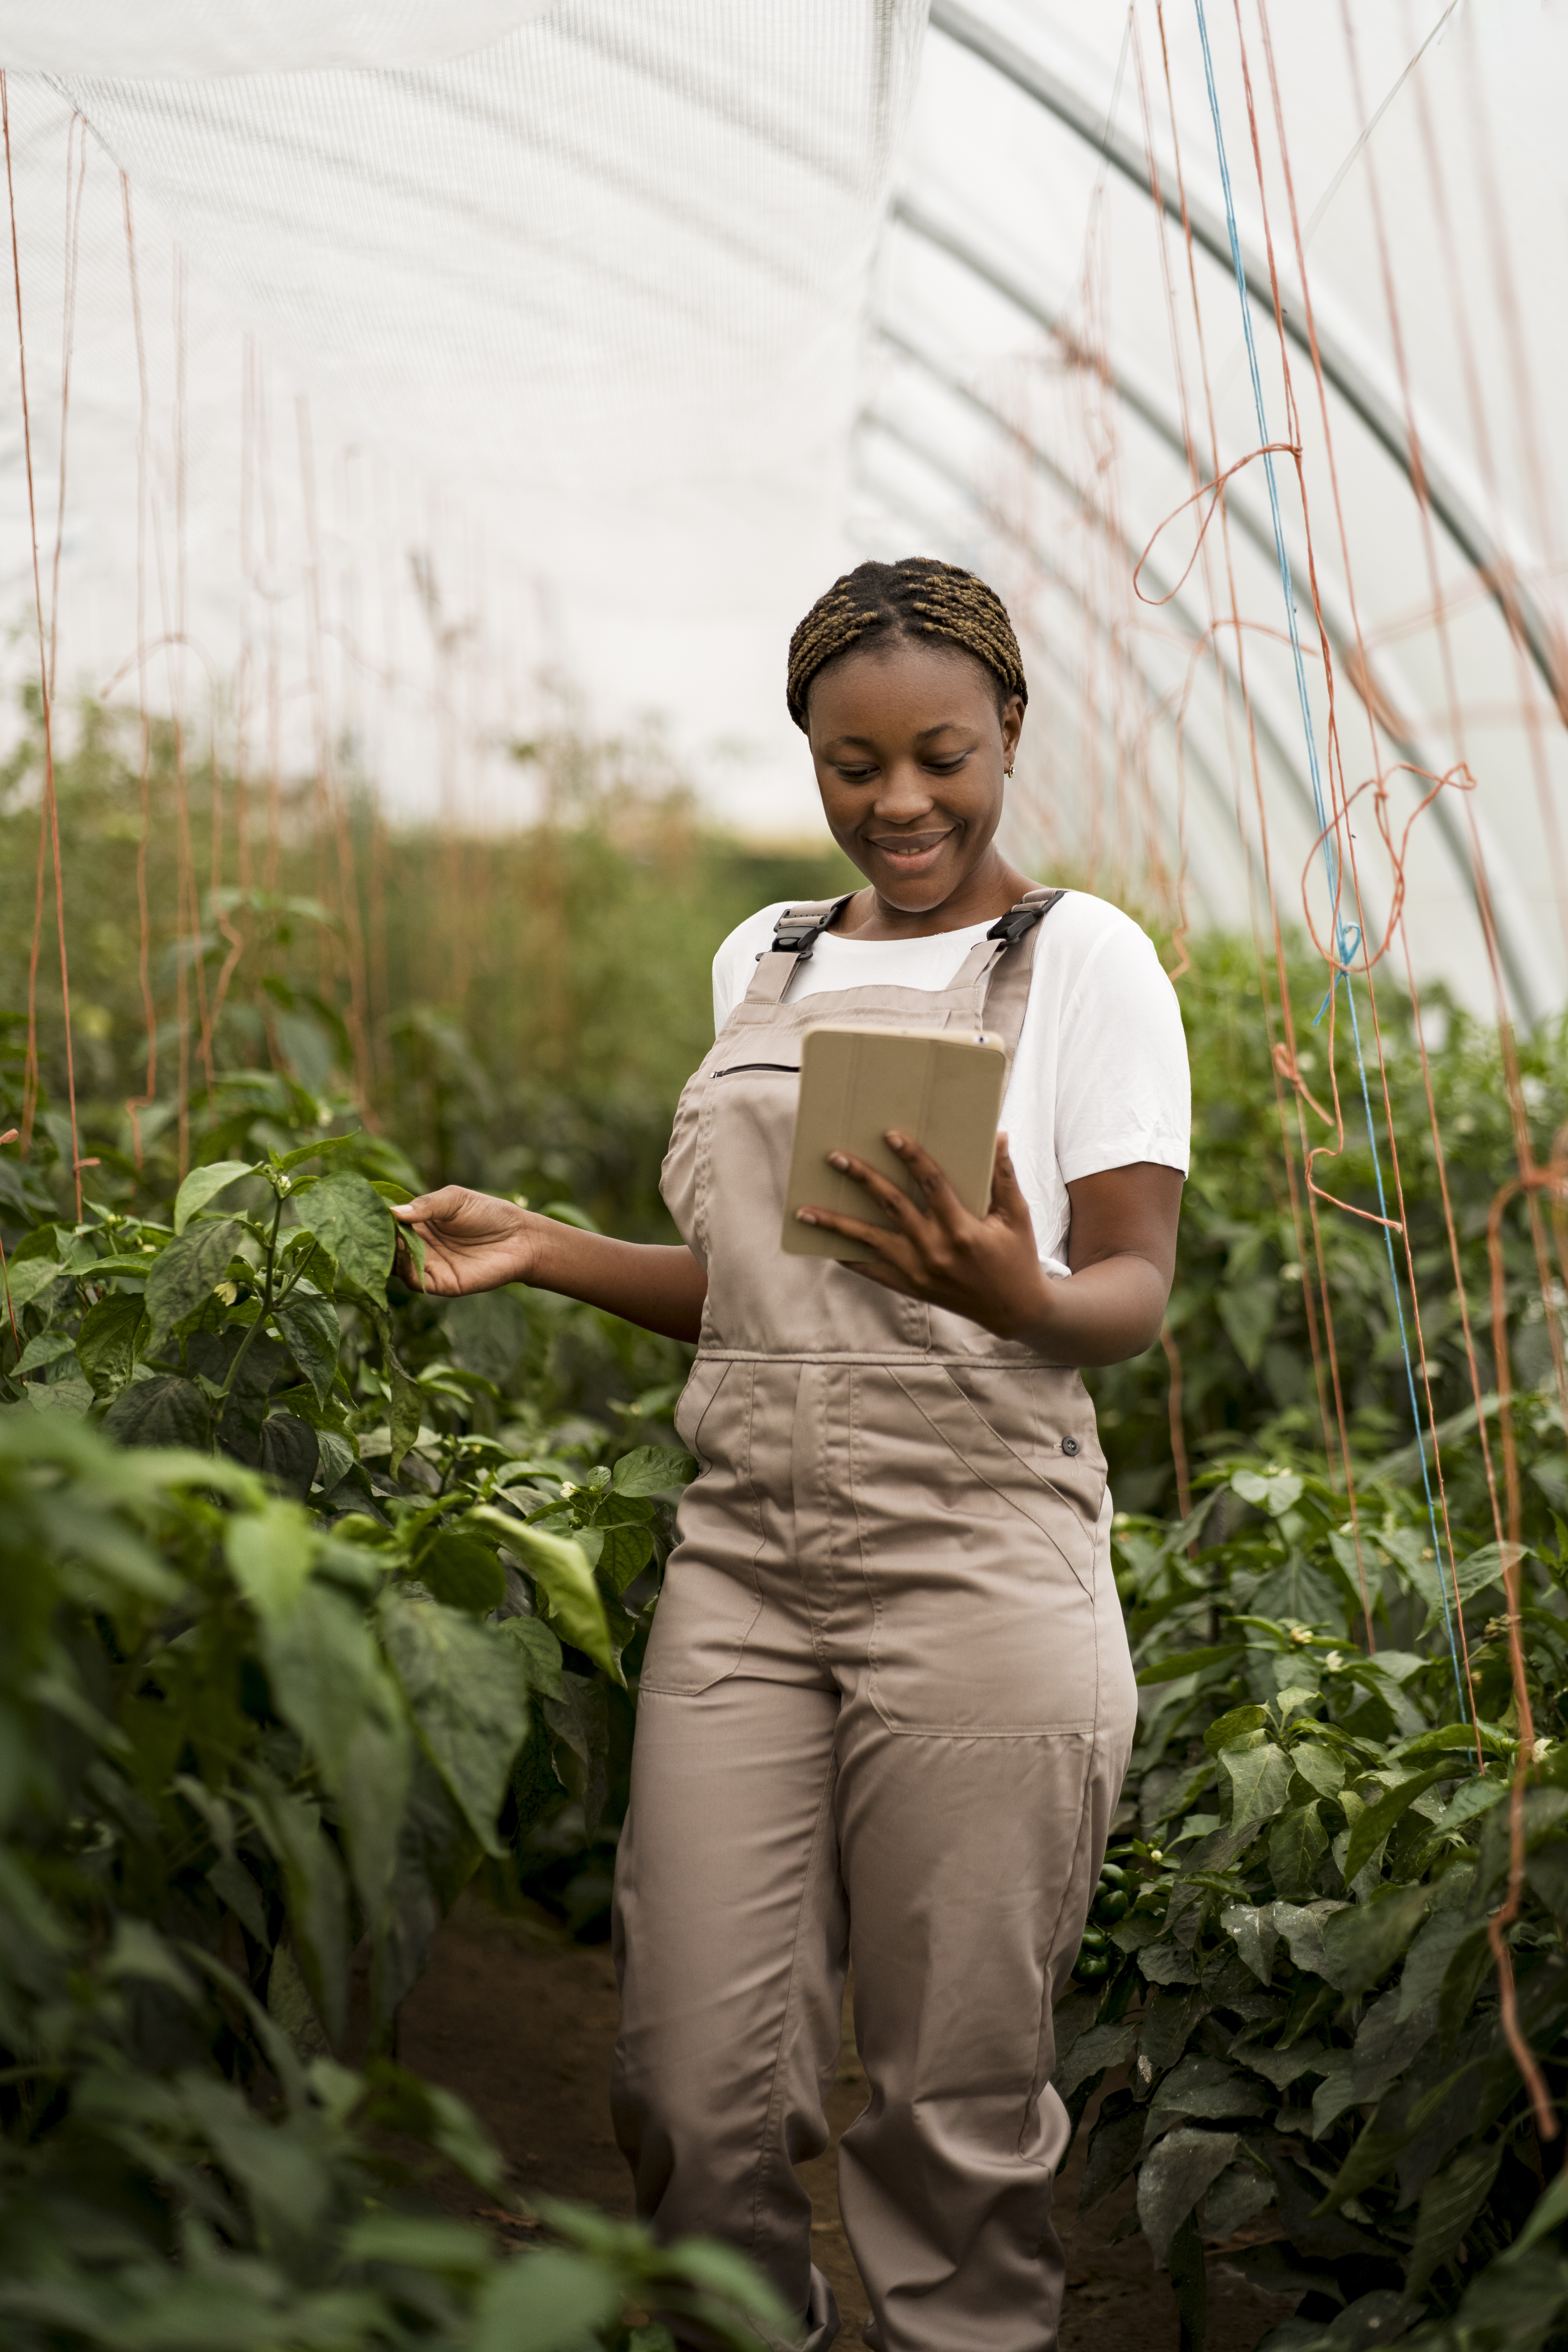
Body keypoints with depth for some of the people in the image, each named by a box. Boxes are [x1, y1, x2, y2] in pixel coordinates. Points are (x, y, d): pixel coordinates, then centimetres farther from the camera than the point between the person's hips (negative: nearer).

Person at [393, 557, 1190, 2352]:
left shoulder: (1082, 956, 1)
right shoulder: (762, 963, 15)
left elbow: (1135, 1295, -5)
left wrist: (1016, 1299, -27)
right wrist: (545, 1250, 6)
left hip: (976, 1577, -4)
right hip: (745, 1558, 4)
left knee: (951, 2106, 4)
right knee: (695, 2090, 3)